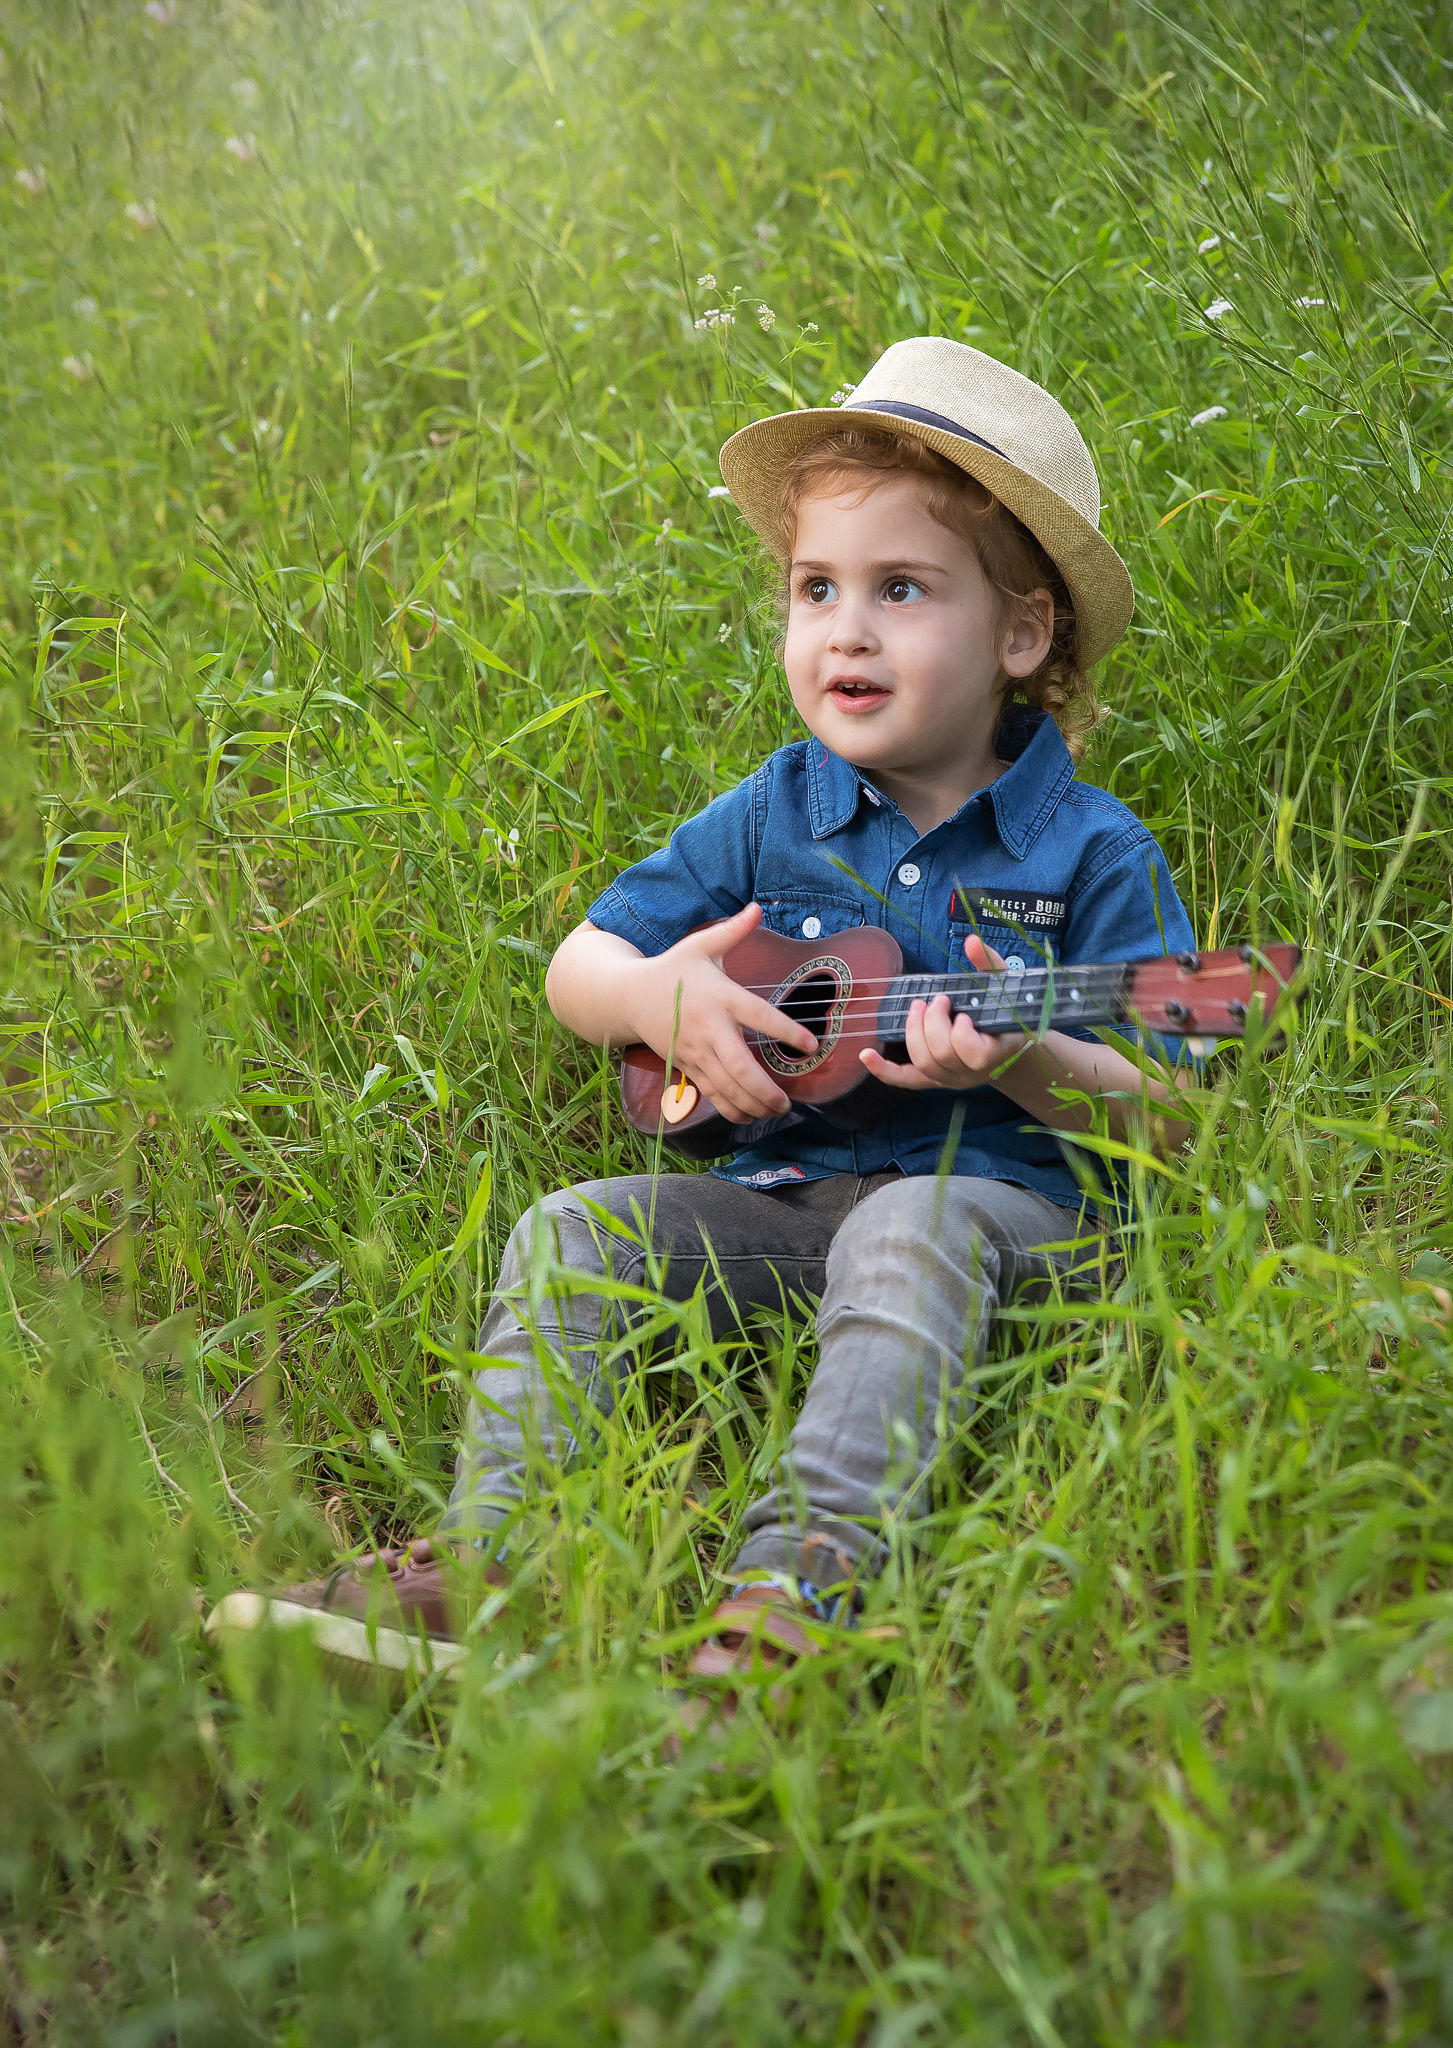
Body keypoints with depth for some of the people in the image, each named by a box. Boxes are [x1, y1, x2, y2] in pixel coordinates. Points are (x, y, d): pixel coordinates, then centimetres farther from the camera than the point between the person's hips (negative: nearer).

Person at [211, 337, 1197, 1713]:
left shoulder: (1095, 855, -1)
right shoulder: (771, 817, 10)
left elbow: (1164, 1114, -4)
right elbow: (579, 963, 15)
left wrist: (1026, 1060, -25)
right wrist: (662, 999, -9)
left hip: (1008, 1200, -4)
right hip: (786, 1188, 4)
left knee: (912, 1233, -37)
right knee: (575, 1232, -17)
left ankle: (800, 1585, -48)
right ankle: (481, 1557, -24)